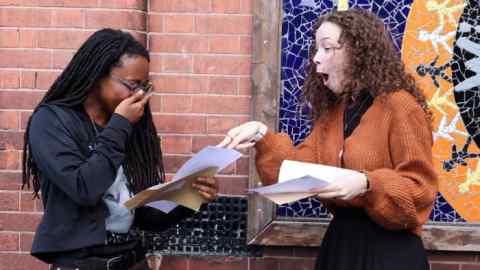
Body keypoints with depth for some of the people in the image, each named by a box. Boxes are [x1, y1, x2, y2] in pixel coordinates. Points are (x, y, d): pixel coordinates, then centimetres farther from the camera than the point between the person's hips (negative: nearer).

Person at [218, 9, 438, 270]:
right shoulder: (331, 111, 11)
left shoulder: (400, 106, -12)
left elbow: (420, 190, -16)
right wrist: (262, 136, -8)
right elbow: (303, 166, 2)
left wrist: (366, 184, -30)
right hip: (339, 242, 7)